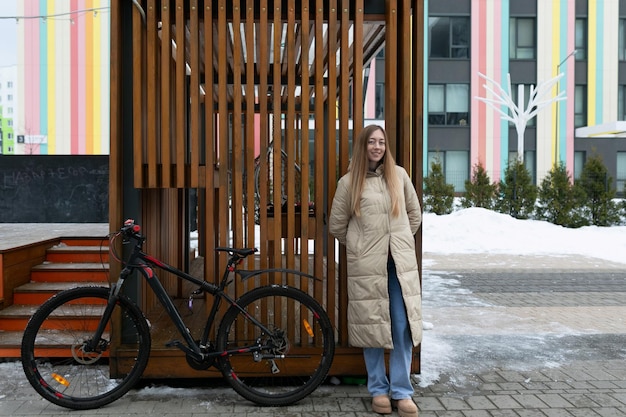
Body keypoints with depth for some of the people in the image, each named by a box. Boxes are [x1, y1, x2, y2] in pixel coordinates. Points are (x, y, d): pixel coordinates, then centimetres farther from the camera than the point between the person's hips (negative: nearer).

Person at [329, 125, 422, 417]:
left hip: (401, 263, 2)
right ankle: (379, 390, 20)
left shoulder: (399, 175, 6)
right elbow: (336, 225, 7)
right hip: (367, 265, -1)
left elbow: (415, 215, 16)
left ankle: (402, 391, 13)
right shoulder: (349, 182, 0)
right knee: (372, 325, 6)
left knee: (403, 326, 0)